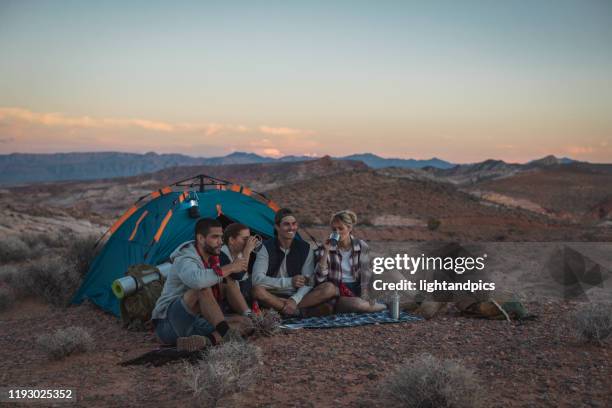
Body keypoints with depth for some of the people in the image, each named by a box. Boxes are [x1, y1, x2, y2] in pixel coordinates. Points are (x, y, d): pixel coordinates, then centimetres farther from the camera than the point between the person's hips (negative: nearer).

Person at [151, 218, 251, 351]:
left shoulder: (213, 259, 7)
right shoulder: (185, 260, -20)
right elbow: (197, 280, -43)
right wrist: (229, 268, -33)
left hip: (195, 321, 8)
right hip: (168, 324, -8)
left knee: (243, 323, -8)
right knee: (203, 287, -33)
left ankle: (204, 340, -29)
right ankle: (225, 333, -31)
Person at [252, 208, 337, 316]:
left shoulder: (305, 248, 3)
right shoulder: (266, 248, -5)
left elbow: (308, 282, -3)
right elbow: (257, 279, -17)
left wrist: (295, 300, -23)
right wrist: (289, 282, -24)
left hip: (297, 296, 2)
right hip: (274, 297, -2)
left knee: (330, 288, -20)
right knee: (257, 290, -35)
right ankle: (295, 310, -25)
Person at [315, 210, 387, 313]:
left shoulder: (361, 246, 1)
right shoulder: (328, 247, -1)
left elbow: (366, 276, 0)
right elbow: (320, 278, -10)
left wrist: (364, 299, -14)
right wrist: (326, 252, -17)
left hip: (356, 289, 2)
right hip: (336, 291, -2)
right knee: (356, 304, -31)